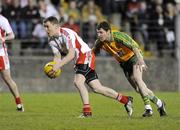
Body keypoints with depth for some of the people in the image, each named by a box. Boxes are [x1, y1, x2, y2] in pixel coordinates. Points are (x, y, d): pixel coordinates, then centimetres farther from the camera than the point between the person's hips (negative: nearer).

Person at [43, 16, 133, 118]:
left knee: (78, 81, -26)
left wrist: (57, 66, -36)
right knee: (97, 88, 6)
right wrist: (53, 68, -20)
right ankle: (126, 100, 17)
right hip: (79, 60, 9)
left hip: (86, 55, -9)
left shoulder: (67, 34, -23)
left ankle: (87, 111, -20)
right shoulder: (52, 40, 4)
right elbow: (57, 57, 1)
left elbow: (71, 55, -29)